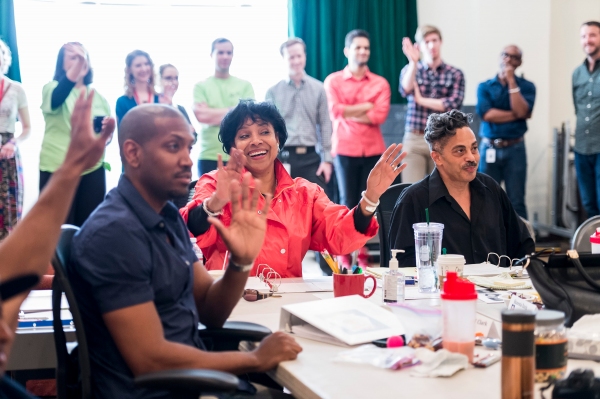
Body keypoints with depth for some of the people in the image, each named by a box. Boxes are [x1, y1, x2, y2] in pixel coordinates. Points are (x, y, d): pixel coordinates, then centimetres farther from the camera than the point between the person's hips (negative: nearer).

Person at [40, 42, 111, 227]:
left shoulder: (97, 95, 13)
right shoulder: (52, 88, 0)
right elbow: (57, 98, -25)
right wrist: (77, 63, -38)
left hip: (93, 169, 4)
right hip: (57, 169, -4)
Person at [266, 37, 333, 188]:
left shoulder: (318, 89, 8)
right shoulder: (273, 92, 5)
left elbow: (325, 125, 7)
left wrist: (327, 159, 0)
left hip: (311, 157, 1)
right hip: (283, 158, -1)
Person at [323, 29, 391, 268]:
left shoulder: (380, 83, 7)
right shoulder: (333, 81, 5)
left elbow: (380, 115, -8)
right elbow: (335, 112, -11)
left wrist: (349, 113, -8)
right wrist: (366, 107, -7)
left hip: (373, 150, 1)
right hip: (345, 149, -1)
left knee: (369, 202, 3)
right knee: (348, 202, 1)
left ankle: (364, 253, 12)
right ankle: (344, 253, 9)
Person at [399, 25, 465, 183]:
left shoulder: (455, 74, 5)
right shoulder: (410, 69, 8)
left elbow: (454, 104, -9)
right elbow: (405, 90, -13)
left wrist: (421, 100, -7)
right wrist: (413, 62, -24)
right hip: (414, 140, 0)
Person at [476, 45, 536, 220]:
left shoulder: (526, 86, 5)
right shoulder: (485, 86, 6)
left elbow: (523, 112, -12)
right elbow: (486, 114, -10)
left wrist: (512, 82, -11)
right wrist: (515, 114, -9)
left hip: (515, 149, -1)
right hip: (489, 149, 1)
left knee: (516, 202, 0)